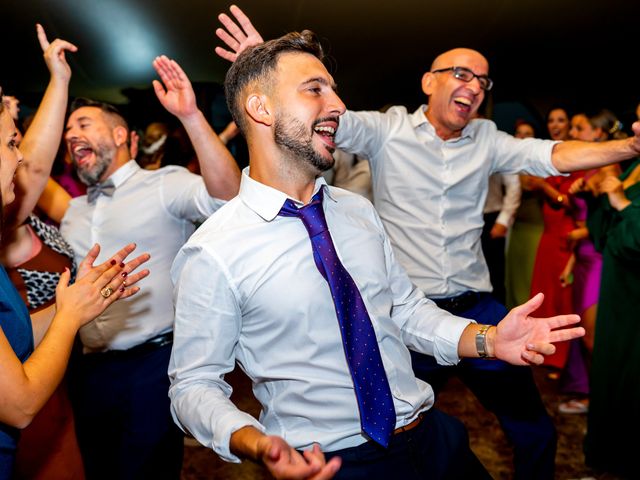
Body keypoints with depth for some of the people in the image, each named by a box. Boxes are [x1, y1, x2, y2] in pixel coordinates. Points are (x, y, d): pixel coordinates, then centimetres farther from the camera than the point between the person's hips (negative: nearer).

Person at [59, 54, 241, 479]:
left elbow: (227, 198, -26)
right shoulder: (73, 212, 16)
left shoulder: (164, 184, -7)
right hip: (90, 371, 7)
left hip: (153, 363, -6)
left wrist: (191, 116, -33)